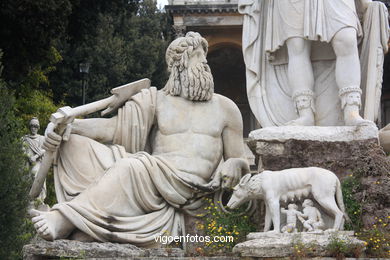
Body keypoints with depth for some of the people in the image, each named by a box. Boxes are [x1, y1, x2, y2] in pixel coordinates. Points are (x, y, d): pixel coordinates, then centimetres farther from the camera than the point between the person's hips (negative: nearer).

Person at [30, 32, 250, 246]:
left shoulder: (225, 108, 19)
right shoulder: (157, 101, 20)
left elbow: (237, 159, 18)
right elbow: (114, 127, 9)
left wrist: (234, 165, -8)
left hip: (190, 187, -3)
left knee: (132, 167, -35)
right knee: (74, 144, -15)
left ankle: (62, 222, -37)